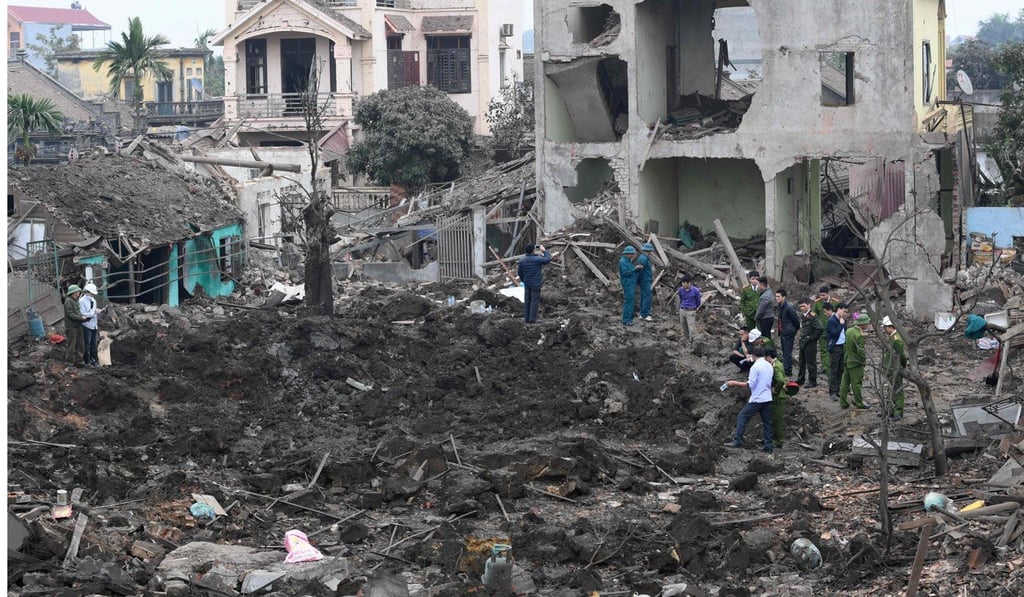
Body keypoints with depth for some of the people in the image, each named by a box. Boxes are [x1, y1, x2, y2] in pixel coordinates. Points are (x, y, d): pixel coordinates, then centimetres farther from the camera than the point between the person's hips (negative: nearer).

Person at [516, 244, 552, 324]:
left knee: (527, 301, 12)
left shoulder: (522, 261, -4)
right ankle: (532, 319, 1)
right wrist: (544, 250, 3)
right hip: (536, 284, -5)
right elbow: (548, 259, -7)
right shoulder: (537, 259, -19)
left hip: (527, 284, 5)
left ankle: (526, 318, 16)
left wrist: (523, 280, 25)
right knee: (534, 301, 1)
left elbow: (520, 272, 7)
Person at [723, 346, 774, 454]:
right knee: (767, 422, 10)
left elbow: (751, 384, -16)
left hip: (757, 399, -7)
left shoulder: (755, 367, -14)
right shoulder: (770, 366, 10)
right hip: (768, 398, 7)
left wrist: (735, 383, -11)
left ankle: (737, 441, -6)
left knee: (742, 417, 0)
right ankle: (769, 446, 10)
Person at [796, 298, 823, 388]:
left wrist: (813, 337, -16)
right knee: (802, 361, 18)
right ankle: (800, 379, 29)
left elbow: (820, 329, -26)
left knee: (811, 362, -1)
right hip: (802, 341, 9)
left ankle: (813, 381, 7)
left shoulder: (812, 316, -19)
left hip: (810, 343, -9)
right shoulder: (802, 315, 8)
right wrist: (801, 336, 13)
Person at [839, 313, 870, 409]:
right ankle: (859, 403, 14)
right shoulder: (859, 335, -23)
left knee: (845, 383, 12)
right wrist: (864, 360, -7)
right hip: (856, 363, -8)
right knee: (856, 384, 4)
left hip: (847, 361, 8)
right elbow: (860, 351, -23)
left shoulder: (848, 331, 3)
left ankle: (843, 403, 17)